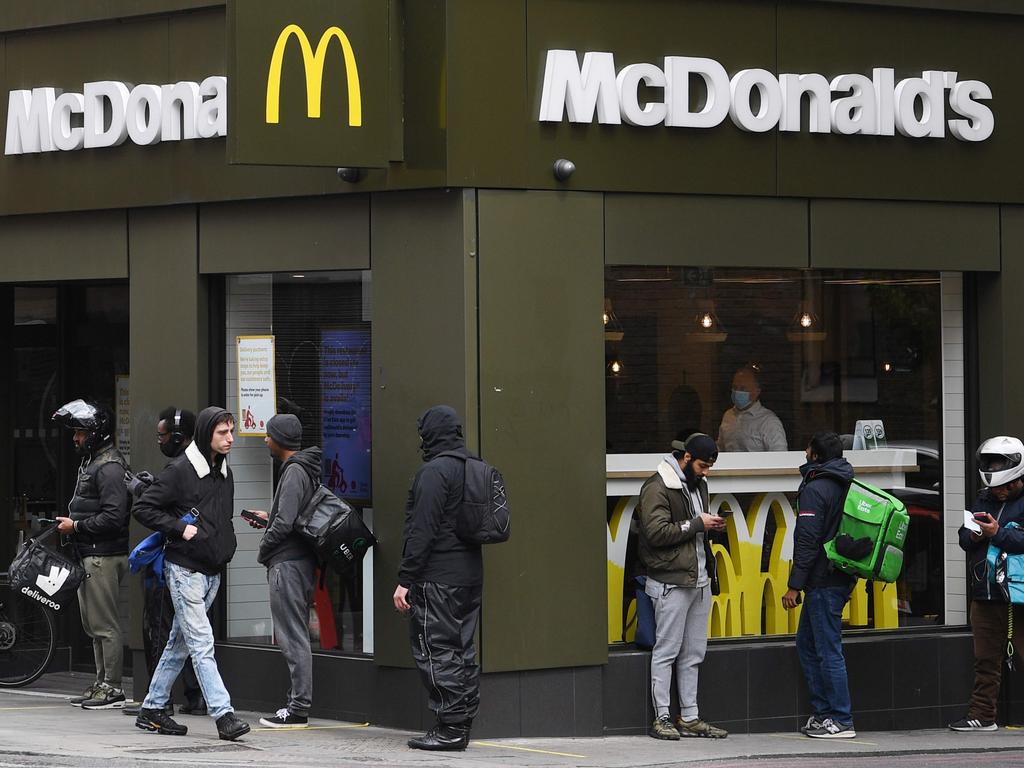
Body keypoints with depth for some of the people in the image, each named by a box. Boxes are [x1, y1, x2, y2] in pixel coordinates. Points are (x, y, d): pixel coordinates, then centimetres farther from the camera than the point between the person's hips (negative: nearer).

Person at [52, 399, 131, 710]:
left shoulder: (110, 467, -15)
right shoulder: (91, 463, 19)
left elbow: (113, 517, -23)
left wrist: (76, 526, -15)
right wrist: (70, 524, 9)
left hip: (104, 556, -11)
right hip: (90, 555, 11)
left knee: (105, 624, -8)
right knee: (93, 623, 14)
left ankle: (112, 688, -6)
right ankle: (102, 683, 20)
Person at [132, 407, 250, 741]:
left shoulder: (224, 472, 14)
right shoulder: (180, 471, -10)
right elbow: (143, 508, -10)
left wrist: (226, 545, 10)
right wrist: (180, 528, -17)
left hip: (212, 571, 8)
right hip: (185, 569, -8)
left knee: (180, 643, 13)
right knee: (202, 644, -12)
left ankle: (152, 710, 21)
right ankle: (224, 716, -18)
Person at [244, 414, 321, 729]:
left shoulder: (295, 472, -16)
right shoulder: (304, 470, 15)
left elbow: (285, 524, -23)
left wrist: (263, 550, -8)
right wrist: (269, 518, 21)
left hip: (287, 564, -10)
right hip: (300, 561, 10)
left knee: (293, 638, -8)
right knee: (293, 636, 14)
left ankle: (298, 709, -7)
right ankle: (297, 702, 17)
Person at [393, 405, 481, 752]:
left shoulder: (434, 471, -13)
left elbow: (422, 531, -18)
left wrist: (405, 579, -15)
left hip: (438, 579, -9)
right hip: (470, 574, 9)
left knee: (436, 650, -5)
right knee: (462, 651, 11)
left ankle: (450, 727, -7)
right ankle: (461, 726, 14)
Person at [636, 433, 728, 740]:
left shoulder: (698, 484, 18)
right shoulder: (657, 487, -10)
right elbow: (656, 532, -19)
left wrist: (712, 525, 7)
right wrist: (697, 524, -15)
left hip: (700, 582, 8)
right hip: (671, 584, -8)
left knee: (693, 654, 10)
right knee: (666, 651, -3)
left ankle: (689, 717, 14)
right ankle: (661, 718, 1)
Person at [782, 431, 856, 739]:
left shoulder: (815, 490, -15)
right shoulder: (848, 486, 14)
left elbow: (808, 541, -19)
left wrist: (795, 585, -16)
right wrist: (852, 577, 23)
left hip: (823, 583, -9)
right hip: (843, 579, 9)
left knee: (828, 650, -6)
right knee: (807, 644, 18)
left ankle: (841, 721, -4)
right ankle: (823, 712, 18)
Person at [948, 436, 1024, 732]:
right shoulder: (983, 500, 16)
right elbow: (963, 538, 15)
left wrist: (998, 534, -22)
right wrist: (974, 536, -6)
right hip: (985, 595, 6)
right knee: (986, 659, 10)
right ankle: (981, 716, 14)